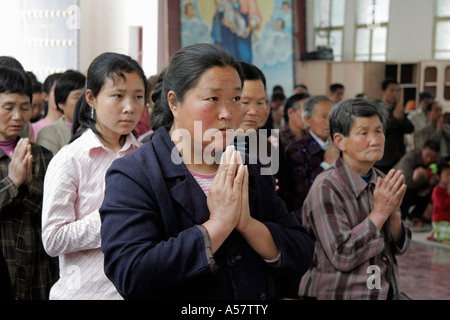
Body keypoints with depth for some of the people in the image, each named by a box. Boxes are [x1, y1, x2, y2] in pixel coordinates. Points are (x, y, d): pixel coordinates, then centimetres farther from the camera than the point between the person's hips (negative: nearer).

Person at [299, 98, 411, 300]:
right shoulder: (325, 188, -18)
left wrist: (393, 213, -14)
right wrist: (380, 211, -22)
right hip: (340, 294, -6)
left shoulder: (380, 182, 1)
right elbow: (342, 257, -23)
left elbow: (399, 248, 4)